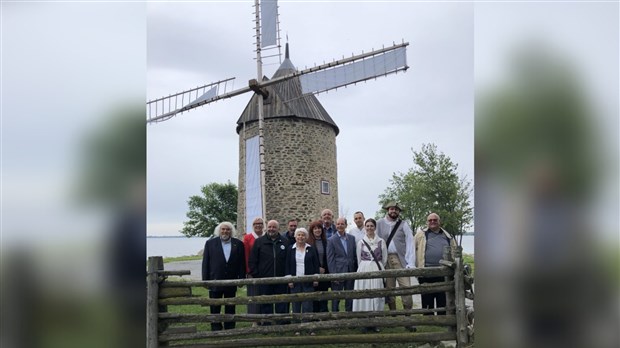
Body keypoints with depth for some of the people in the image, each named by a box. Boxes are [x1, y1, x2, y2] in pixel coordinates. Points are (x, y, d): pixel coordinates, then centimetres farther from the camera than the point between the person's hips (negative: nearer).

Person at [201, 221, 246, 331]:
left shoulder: (238, 244, 3)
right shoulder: (210, 243, 1)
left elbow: (242, 263, 3)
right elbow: (205, 263, 0)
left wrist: (241, 278, -2)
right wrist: (205, 280, -5)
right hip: (215, 281, -1)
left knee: (230, 309, 10)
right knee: (215, 309, 5)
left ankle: (230, 329, 21)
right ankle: (216, 330, 14)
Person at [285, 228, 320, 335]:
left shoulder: (311, 249, 4)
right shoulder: (290, 250, 5)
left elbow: (316, 265, 5)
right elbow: (287, 266, 5)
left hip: (308, 282, -1)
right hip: (295, 281, 1)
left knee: (307, 305, -2)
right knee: (296, 305, 4)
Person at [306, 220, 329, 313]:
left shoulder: (326, 242, 8)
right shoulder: (308, 242, -4)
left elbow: (328, 258, 10)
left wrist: (324, 269, 0)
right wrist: (318, 268, -7)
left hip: (324, 272, 3)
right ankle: (315, 312, 8)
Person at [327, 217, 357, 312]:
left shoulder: (352, 239, 9)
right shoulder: (331, 240, -2)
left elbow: (355, 256, 11)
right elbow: (330, 259, -6)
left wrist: (356, 272, 5)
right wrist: (333, 275, -12)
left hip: (350, 273, 4)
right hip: (338, 273, -4)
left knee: (350, 298, 10)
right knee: (336, 299, 2)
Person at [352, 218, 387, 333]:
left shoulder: (381, 241, 4)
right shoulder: (361, 242, 6)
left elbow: (384, 259, 10)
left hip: (377, 270, 0)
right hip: (364, 270, 0)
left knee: (377, 295, 0)